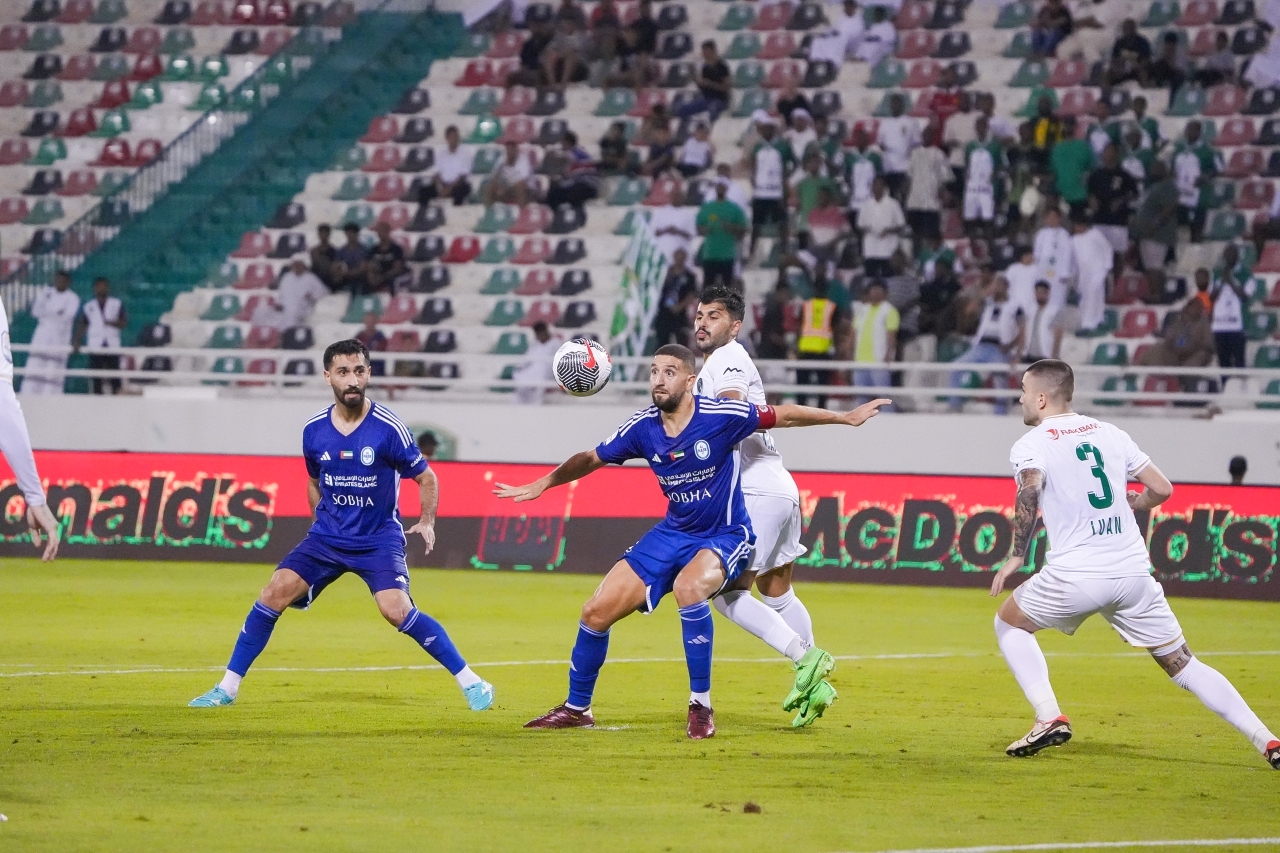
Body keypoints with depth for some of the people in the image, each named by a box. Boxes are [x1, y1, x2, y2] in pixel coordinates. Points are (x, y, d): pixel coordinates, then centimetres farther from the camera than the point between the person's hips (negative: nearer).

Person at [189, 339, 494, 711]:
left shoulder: (388, 428, -14)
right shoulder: (314, 430, -2)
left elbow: (425, 477, -2)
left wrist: (427, 522, -15)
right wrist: (321, 521, 12)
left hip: (379, 539, -4)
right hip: (326, 537, 4)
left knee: (396, 609, -23)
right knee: (277, 591, -12)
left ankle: (472, 683, -10)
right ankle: (227, 687, -2)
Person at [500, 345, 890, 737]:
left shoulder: (720, 417, -20)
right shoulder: (642, 427, -8)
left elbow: (782, 415, -6)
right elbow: (591, 459, 9)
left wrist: (845, 417, -3)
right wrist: (542, 484, 7)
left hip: (724, 538, -5)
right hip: (672, 535, 5)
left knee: (688, 587, -38)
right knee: (596, 612, -2)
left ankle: (701, 706, -26)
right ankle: (576, 708, 20)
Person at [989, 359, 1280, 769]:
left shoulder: (1030, 445, 0)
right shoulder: (1109, 433, 14)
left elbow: (1029, 491, -22)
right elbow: (1162, 489, 14)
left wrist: (1016, 556, -16)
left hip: (1074, 577, -4)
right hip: (1134, 571, 4)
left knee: (1009, 623, 21)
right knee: (1183, 665, 10)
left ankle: (1049, 717, 5)